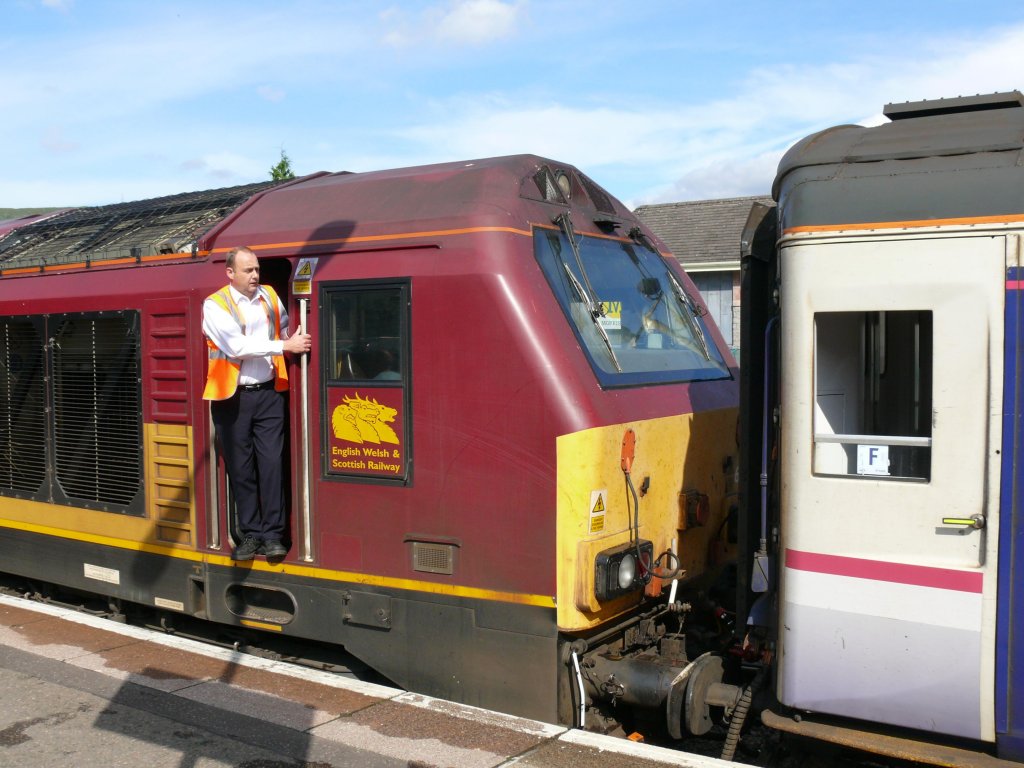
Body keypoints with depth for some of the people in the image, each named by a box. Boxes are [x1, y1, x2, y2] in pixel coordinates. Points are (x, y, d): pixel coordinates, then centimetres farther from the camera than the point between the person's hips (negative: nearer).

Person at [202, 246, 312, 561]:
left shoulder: (269, 296, 8)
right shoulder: (215, 305, -6)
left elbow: (285, 327, 28)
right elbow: (237, 346, -18)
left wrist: (296, 341, 10)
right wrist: (285, 346, -19)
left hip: (268, 393, 3)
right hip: (232, 397, -3)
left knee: (271, 463, -2)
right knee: (240, 468, 4)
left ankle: (272, 535, 3)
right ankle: (250, 535, 14)